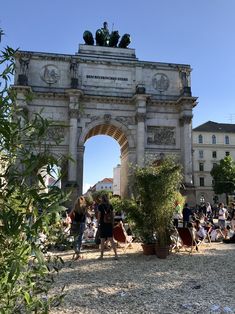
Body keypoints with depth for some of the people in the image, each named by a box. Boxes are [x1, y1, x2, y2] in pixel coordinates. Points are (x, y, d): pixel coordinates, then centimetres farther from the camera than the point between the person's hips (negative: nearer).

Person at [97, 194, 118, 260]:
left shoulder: (100, 206, -8)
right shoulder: (110, 206, 3)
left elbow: (99, 216, -7)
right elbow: (112, 215, 6)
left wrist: (98, 223, 3)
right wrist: (112, 224, 13)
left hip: (103, 224, -3)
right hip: (109, 224, 3)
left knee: (102, 241, 7)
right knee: (111, 240, 6)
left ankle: (101, 255, 15)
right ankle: (116, 254, -1)